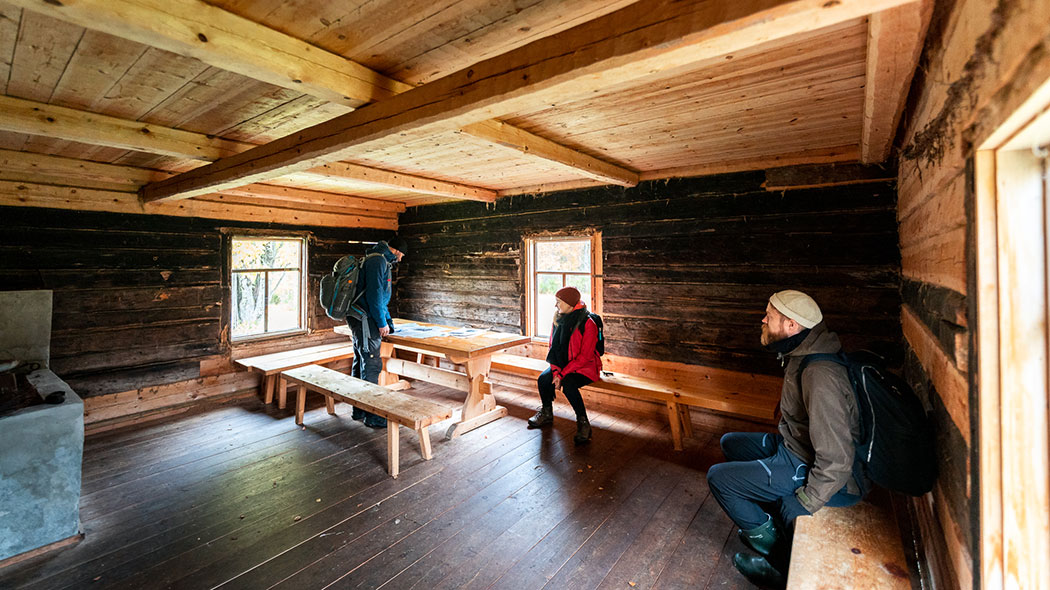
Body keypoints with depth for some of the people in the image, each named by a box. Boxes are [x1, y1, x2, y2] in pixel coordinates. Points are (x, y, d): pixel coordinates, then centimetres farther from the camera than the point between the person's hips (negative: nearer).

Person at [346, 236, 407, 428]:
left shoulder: (380, 260, 21)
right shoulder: (378, 260, -12)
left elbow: (382, 296, 25)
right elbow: (374, 293, -21)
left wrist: (388, 322, 25)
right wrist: (382, 322, -16)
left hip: (358, 319, 11)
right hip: (365, 319, -11)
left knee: (360, 363, 15)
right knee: (371, 365, -7)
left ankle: (359, 409, 26)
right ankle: (372, 416, 0)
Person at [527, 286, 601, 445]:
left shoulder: (587, 323, -19)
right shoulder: (558, 319, 0)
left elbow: (585, 356, -20)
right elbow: (553, 347, 4)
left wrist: (563, 374, -22)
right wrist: (556, 372, -11)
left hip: (585, 366, -5)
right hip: (563, 363, 6)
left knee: (568, 384, -33)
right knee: (543, 379, -19)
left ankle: (583, 423, -15)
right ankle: (547, 414, 8)